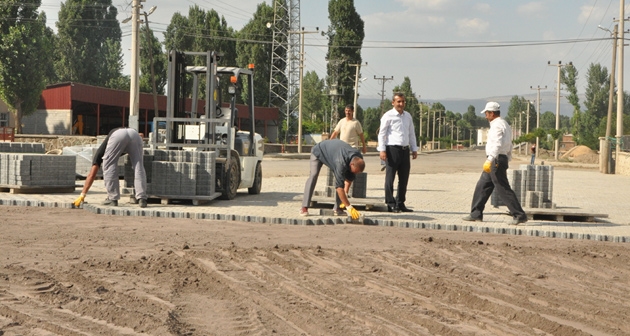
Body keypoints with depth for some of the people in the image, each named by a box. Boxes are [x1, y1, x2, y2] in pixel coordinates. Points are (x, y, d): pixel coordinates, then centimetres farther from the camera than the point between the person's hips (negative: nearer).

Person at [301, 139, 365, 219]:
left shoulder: (358, 159, -25)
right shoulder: (341, 162, -47)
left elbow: (350, 178, -8)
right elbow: (339, 187, -46)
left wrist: (345, 193, -11)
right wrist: (349, 207, -46)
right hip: (319, 151, -6)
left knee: (340, 178, -9)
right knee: (313, 175, -22)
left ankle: (337, 209, -7)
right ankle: (304, 208, -22)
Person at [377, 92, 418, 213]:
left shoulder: (408, 116, 15)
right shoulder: (388, 116, -4)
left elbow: (412, 133, 21)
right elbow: (382, 133, -5)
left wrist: (414, 149, 17)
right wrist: (382, 150, -13)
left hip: (405, 150, 6)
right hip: (392, 149, -6)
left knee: (404, 178, 9)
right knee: (390, 178, -2)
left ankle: (400, 204, 19)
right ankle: (391, 204, 3)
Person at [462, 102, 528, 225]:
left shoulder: (497, 125, -13)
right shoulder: (505, 125, 19)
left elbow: (497, 144, -27)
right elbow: (509, 147, 23)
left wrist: (489, 160, -34)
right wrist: (505, 164, 27)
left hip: (496, 160, -10)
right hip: (502, 159, 10)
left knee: (503, 189, -9)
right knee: (482, 187, 13)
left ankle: (519, 215, -9)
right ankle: (476, 214, 17)